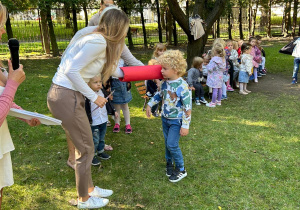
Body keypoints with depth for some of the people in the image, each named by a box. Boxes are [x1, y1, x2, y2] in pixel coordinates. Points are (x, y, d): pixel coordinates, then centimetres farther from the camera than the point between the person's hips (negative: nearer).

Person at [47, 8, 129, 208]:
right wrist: (93, 96, -14)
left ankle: (89, 188, 37)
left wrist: (123, 74, 39)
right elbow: (71, 71, -23)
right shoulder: (98, 41, -18)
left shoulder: (97, 38, 12)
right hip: (66, 97, -10)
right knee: (86, 149, 4)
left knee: (84, 146, 19)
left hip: (69, 94, 10)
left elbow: (107, 67, 26)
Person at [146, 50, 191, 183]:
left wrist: (185, 126, -19)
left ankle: (181, 169, 11)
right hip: (165, 118, 7)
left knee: (172, 144, -8)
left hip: (176, 120, -6)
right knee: (167, 143, 15)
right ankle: (169, 163, 36)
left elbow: (188, 107, -21)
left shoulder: (182, 86, -24)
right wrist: (149, 105, 15)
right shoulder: (165, 83, -4)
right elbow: (159, 95, 18)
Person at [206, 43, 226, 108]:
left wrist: (207, 66, -3)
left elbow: (210, 69, -21)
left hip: (214, 77, -8)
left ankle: (213, 103, 3)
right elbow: (224, 69, 10)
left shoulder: (213, 60, -21)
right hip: (220, 76, 8)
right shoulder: (223, 59, 3)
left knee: (215, 90, -4)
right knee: (219, 89, 15)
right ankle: (219, 101, 28)